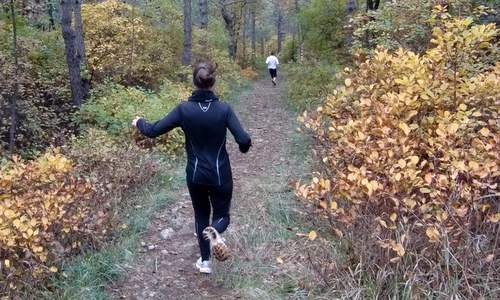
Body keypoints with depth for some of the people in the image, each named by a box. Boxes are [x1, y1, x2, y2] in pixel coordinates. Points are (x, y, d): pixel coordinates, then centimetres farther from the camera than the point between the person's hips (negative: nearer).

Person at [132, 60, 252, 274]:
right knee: (222, 215, 16)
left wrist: (139, 123, 14)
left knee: (201, 214, 22)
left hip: (195, 174, 1)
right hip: (221, 174, -1)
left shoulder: (184, 109, -12)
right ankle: (215, 232, -20)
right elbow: (244, 140, -17)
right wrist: (244, 147, 7)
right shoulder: (224, 109, -13)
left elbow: (153, 131, -7)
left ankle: (205, 261, 25)